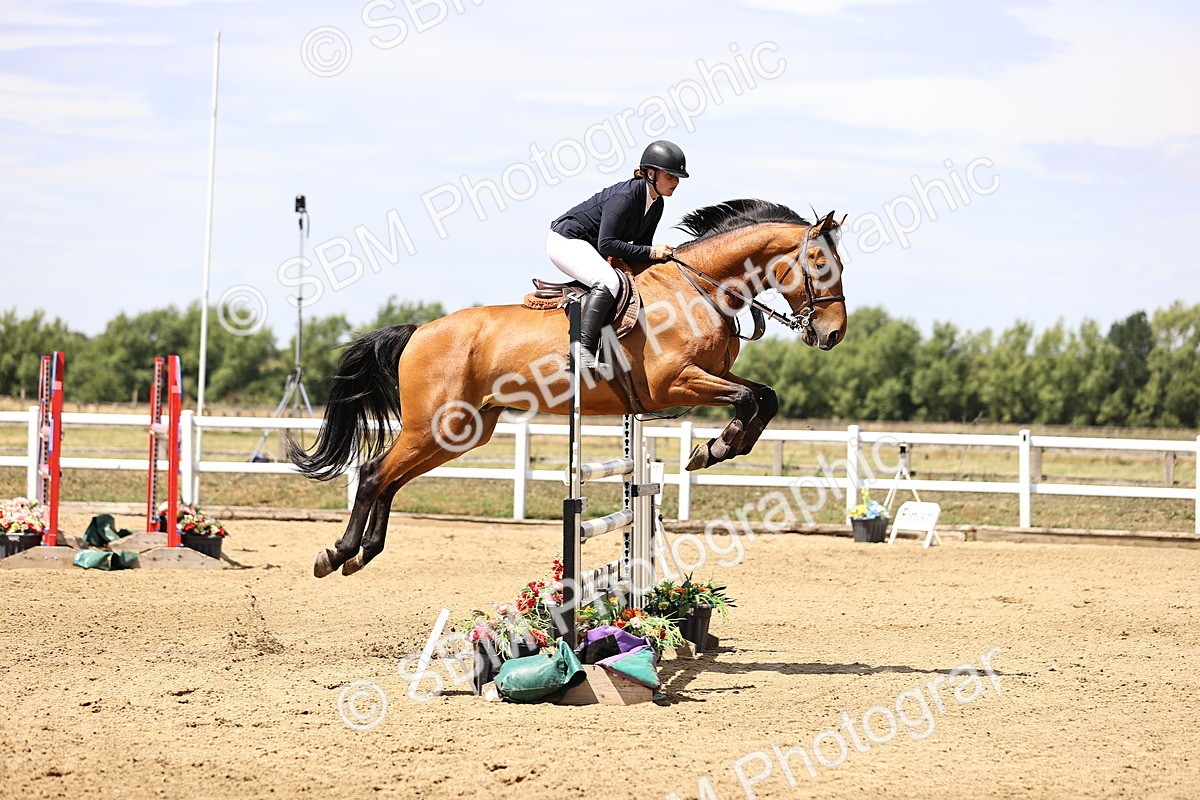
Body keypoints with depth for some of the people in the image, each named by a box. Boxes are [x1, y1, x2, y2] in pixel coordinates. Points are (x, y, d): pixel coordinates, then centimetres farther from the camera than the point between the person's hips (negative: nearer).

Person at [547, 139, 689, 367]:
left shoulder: (656, 206, 4)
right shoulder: (625, 197, -25)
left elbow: (642, 245, 12)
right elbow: (606, 244, -29)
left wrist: (661, 255, -8)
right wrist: (651, 252, -26)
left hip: (589, 248, 10)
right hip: (566, 241, -10)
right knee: (609, 281, -32)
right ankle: (583, 349, -38)